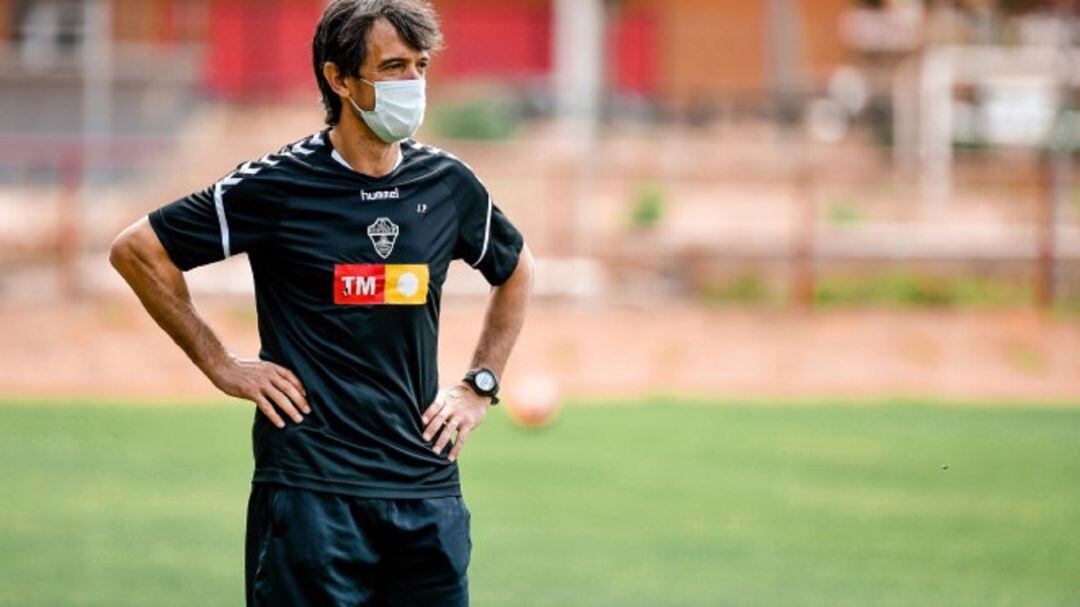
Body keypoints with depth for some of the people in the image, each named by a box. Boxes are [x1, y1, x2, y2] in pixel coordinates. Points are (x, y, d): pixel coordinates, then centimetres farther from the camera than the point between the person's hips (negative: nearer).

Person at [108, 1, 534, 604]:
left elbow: (517, 271, 27)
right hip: (310, 489, -4)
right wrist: (221, 366, 0)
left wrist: (480, 386, 16)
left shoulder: (448, 183, 7)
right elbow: (137, 251, 0)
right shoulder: (279, 185, -6)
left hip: (428, 490, 4)